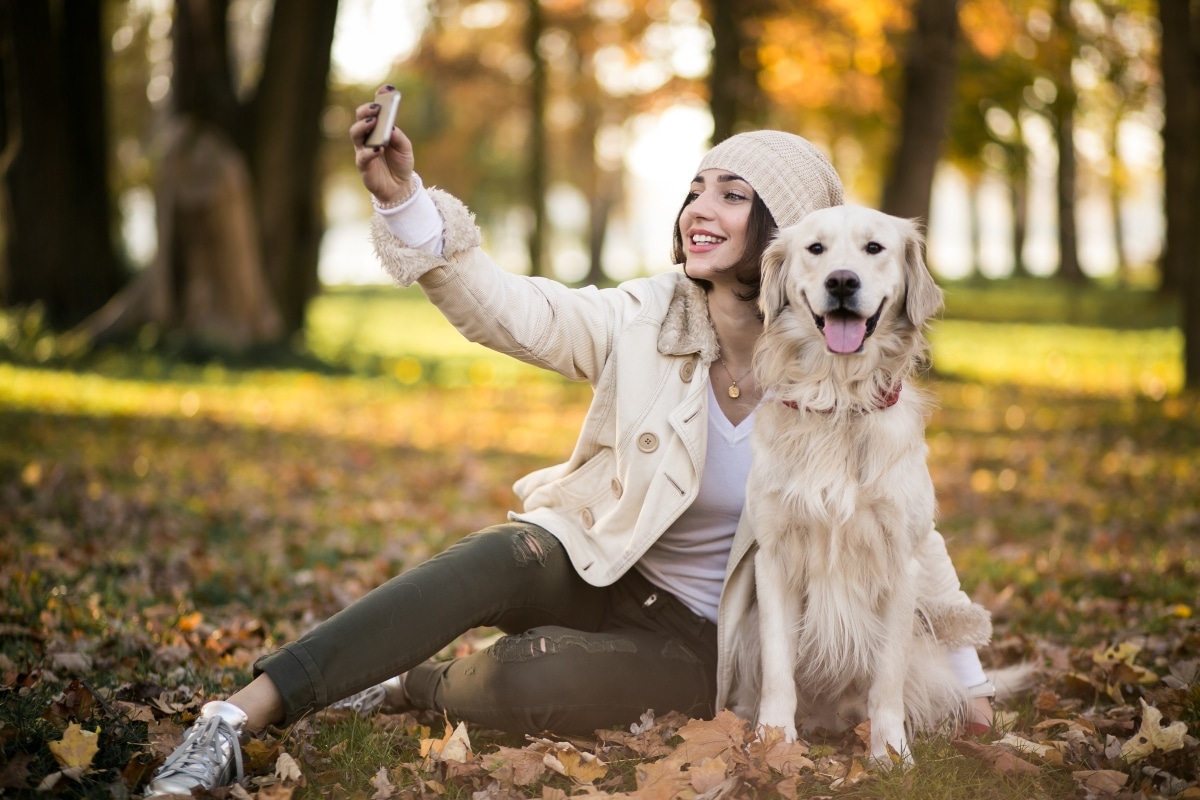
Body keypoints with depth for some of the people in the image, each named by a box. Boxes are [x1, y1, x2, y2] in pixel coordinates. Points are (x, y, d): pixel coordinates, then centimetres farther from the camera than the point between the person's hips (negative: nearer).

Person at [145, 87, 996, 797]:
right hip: (597, 566, 1)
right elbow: (501, 306, -20)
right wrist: (401, 195, -35)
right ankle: (239, 716, -32)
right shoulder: (644, 320, -10)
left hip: (702, 637, -1)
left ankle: (409, 688, 2)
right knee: (503, 559, -35)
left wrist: (966, 684, 2)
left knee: (533, 680, -32)